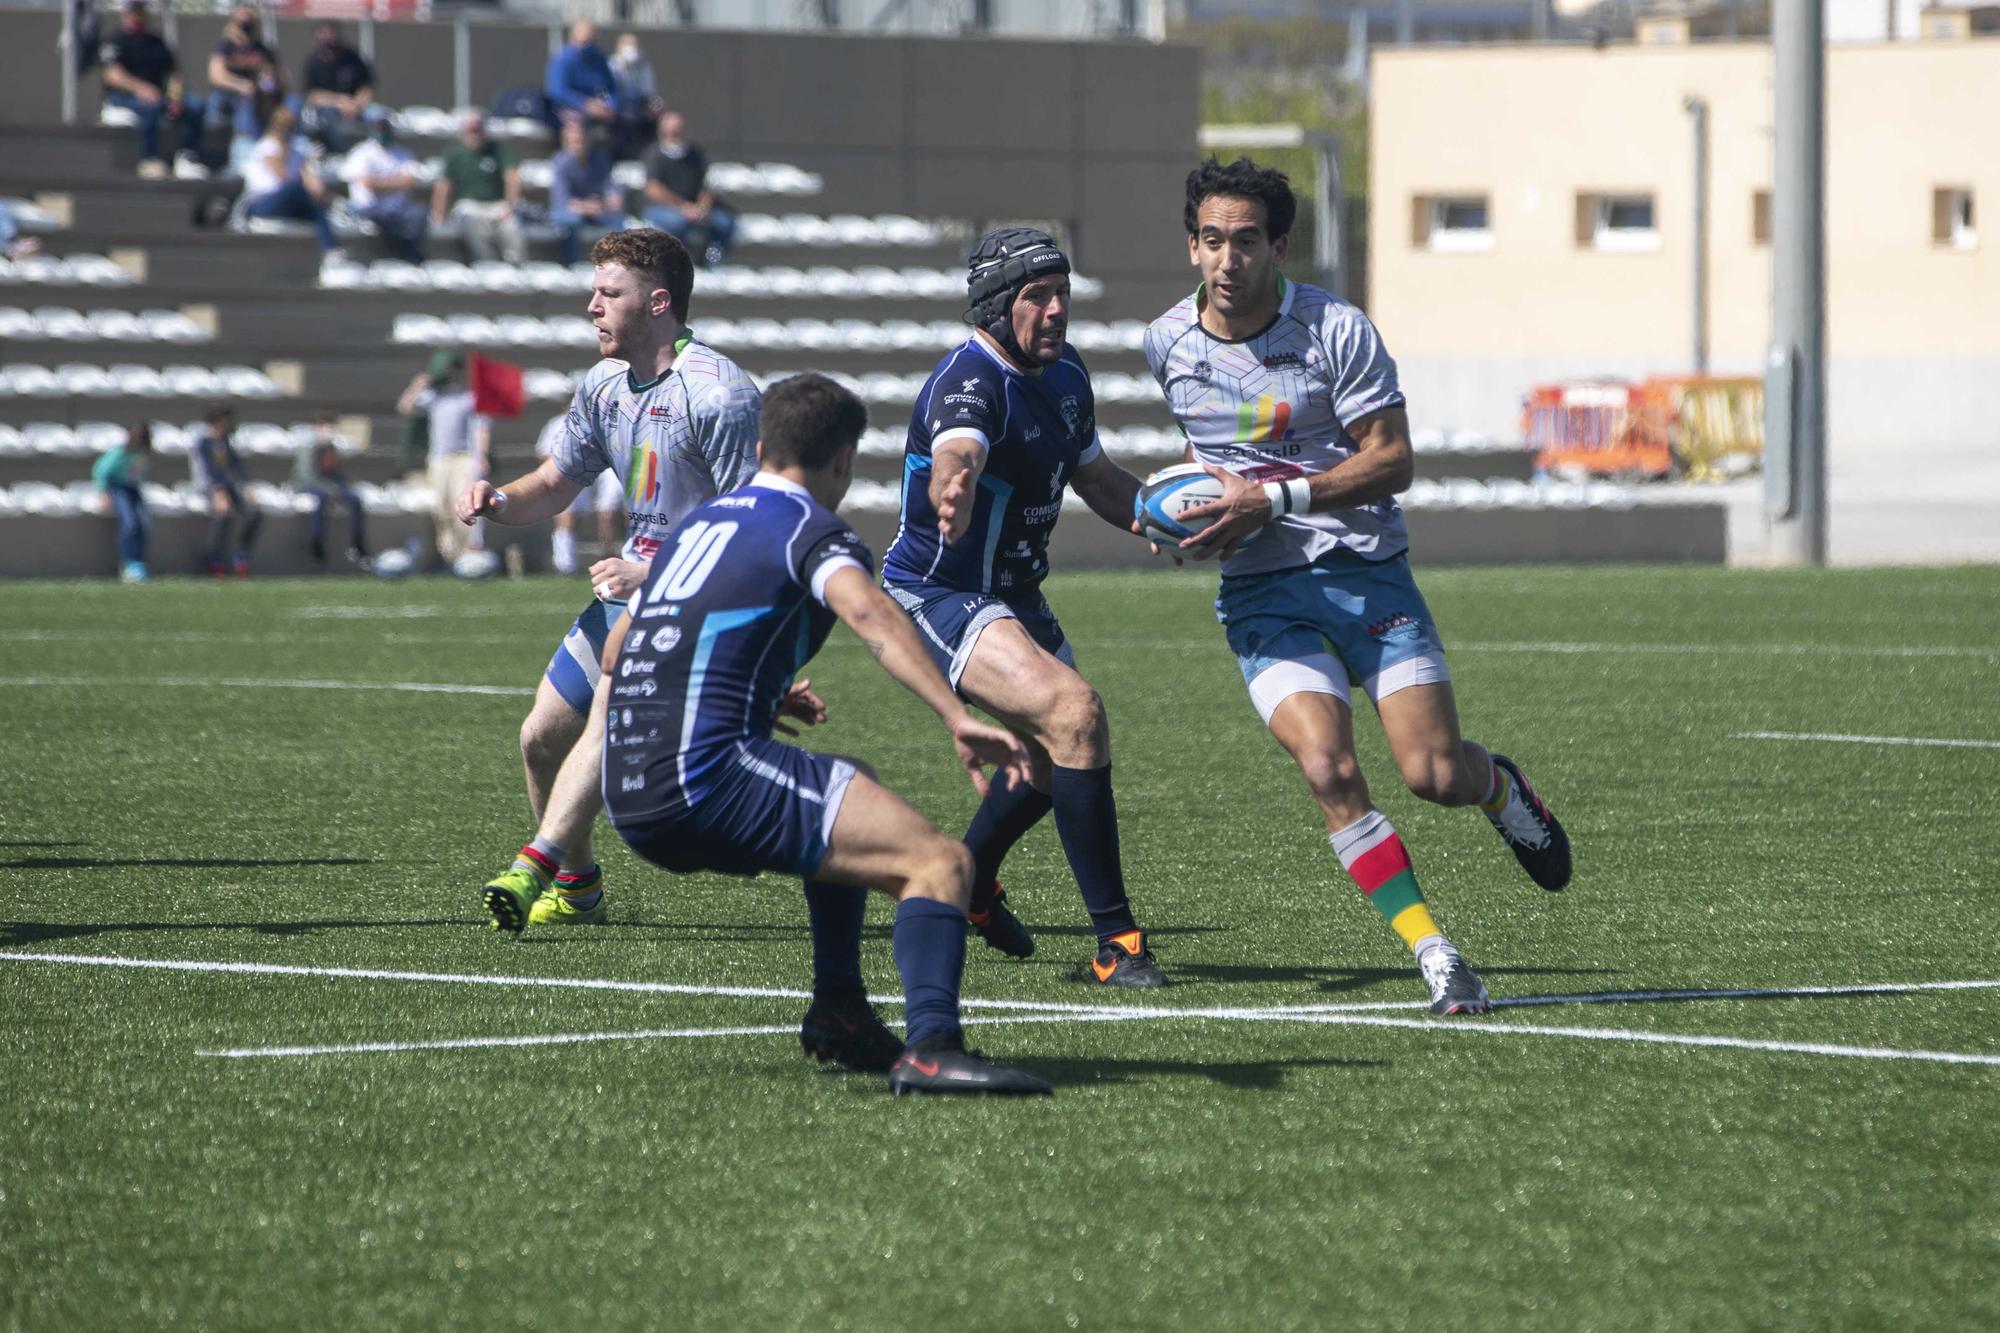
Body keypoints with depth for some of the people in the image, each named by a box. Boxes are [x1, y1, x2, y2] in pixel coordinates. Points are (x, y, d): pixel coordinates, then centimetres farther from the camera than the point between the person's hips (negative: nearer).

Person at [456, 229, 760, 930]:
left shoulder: (717, 393, -19)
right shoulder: (604, 385, 7)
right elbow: (554, 486, 19)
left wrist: (653, 575, -26)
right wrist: (499, 501, -4)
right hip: (634, 587, 9)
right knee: (542, 736, 8)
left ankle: (534, 867, -42)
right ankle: (577, 888, 27)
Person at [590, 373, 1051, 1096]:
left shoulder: (698, 521, 24)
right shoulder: (810, 529, 0)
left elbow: (615, 651, 35)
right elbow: (867, 612, -23)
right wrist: (957, 718, -32)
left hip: (628, 791, 9)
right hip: (707, 776, -9)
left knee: (849, 796, 33)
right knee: (939, 863, -15)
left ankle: (838, 1014, 26)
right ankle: (931, 1048, -37)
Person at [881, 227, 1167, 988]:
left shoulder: (1065, 377, 3)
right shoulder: (970, 382, -25)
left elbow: (1095, 478, 19)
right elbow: (955, 456, -48)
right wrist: (953, 495, -72)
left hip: (1014, 596, 10)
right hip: (938, 599, -10)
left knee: (1054, 750, 25)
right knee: (1074, 712, -28)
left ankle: (969, 881, 52)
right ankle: (1115, 940, -28)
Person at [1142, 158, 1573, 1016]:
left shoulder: (1337, 331, -10)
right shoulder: (1167, 343, 4)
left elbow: (1391, 460, -11)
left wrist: (1272, 500, -20)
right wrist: (1190, 499, 7)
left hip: (1363, 569, -2)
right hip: (1261, 593, 2)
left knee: (1433, 775, -9)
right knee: (1326, 768, -21)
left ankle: (1499, 786, 31)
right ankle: (1434, 956, -14)